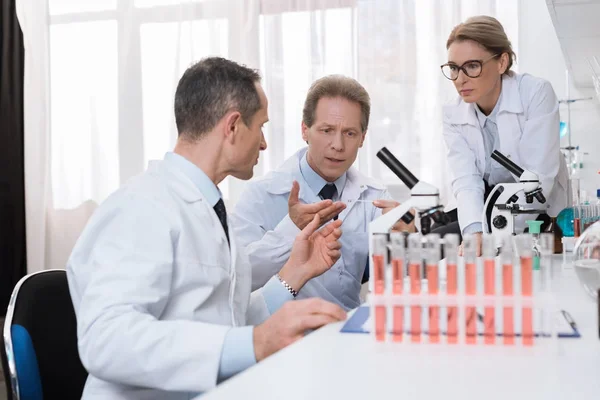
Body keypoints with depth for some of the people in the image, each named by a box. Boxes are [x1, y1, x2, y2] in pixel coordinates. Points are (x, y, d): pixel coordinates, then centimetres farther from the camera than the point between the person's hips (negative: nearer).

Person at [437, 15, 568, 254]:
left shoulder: (536, 93, -16)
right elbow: (466, 181, -16)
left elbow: (537, 179, -23)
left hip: (533, 215, -5)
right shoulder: (453, 115, -3)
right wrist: (475, 233, -37)